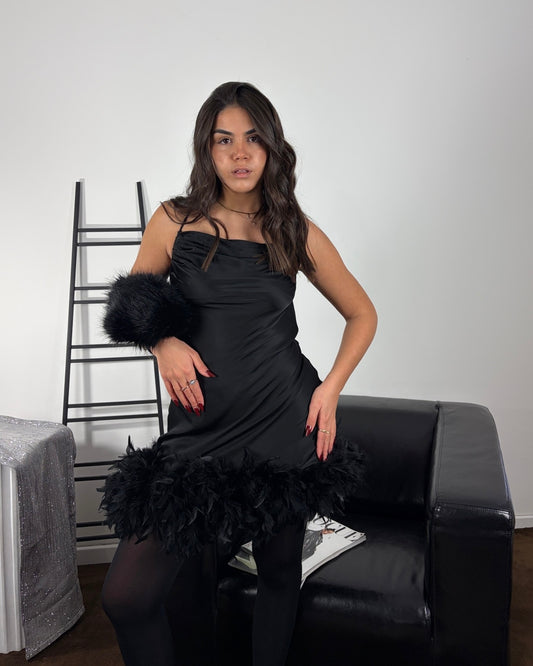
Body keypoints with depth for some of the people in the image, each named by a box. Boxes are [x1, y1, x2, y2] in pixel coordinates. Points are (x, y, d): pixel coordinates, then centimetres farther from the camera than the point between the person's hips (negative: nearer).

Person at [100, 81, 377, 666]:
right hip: (202, 429, 0)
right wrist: (162, 341, -8)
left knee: (279, 574, 15)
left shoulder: (298, 234, 3)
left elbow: (362, 315, 12)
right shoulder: (174, 222, 2)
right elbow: (130, 308, 13)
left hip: (285, 426, 1)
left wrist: (331, 387, -1)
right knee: (126, 597, -4)